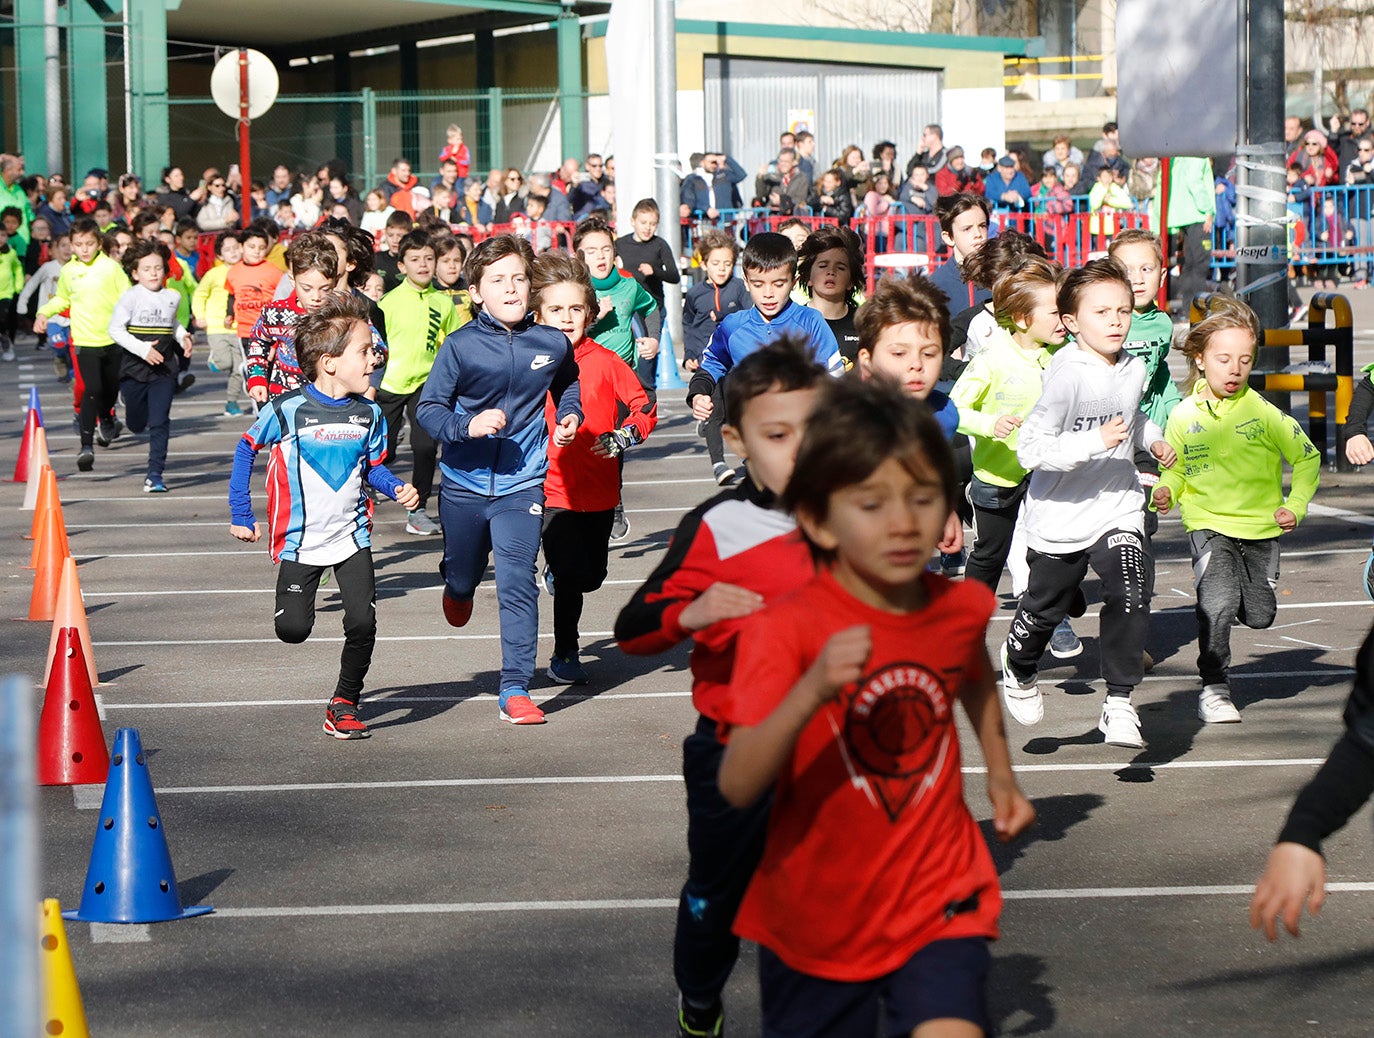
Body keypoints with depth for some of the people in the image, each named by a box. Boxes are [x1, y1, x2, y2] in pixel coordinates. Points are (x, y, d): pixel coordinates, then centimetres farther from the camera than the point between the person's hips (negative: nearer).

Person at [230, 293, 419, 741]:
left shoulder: (368, 414, -2)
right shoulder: (287, 410, -13)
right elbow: (246, 449, 1)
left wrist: (397, 489, -8)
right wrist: (241, 514, 2)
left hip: (352, 536, 3)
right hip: (300, 539, -3)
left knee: (363, 624, -10)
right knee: (293, 631, -5)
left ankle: (344, 704, 9)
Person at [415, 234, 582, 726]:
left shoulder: (552, 344, -3)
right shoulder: (460, 346, -11)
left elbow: (569, 385, 20)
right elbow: (427, 409, -9)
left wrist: (570, 417, 2)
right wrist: (468, 425, -25)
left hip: (521, 484, 0)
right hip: (464, 485, 0)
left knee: (517, 584, -13)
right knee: (463, 576, 20)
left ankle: (515, 689, -7)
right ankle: (458, 588, 59)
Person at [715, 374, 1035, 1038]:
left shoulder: (961, 608, -4)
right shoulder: (785, 629, -19)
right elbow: (737, 788, -31)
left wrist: (1001, 774, 19)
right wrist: (812, 691, -42)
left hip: (937, 901, 2)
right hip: (816, 919, -1)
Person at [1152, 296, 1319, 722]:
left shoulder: (1262, 412, -8)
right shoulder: (1184, 417, -5)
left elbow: (1307, 458, 2)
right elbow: (1176, 469, 8)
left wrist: (1296, 506, -4)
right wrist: (1166, 491, -12)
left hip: (1261, 527, 1)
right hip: (1208, 525, -1)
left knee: (1259, 615, 7)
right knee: (1217, 601, -22)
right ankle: (1214, 688, -6)